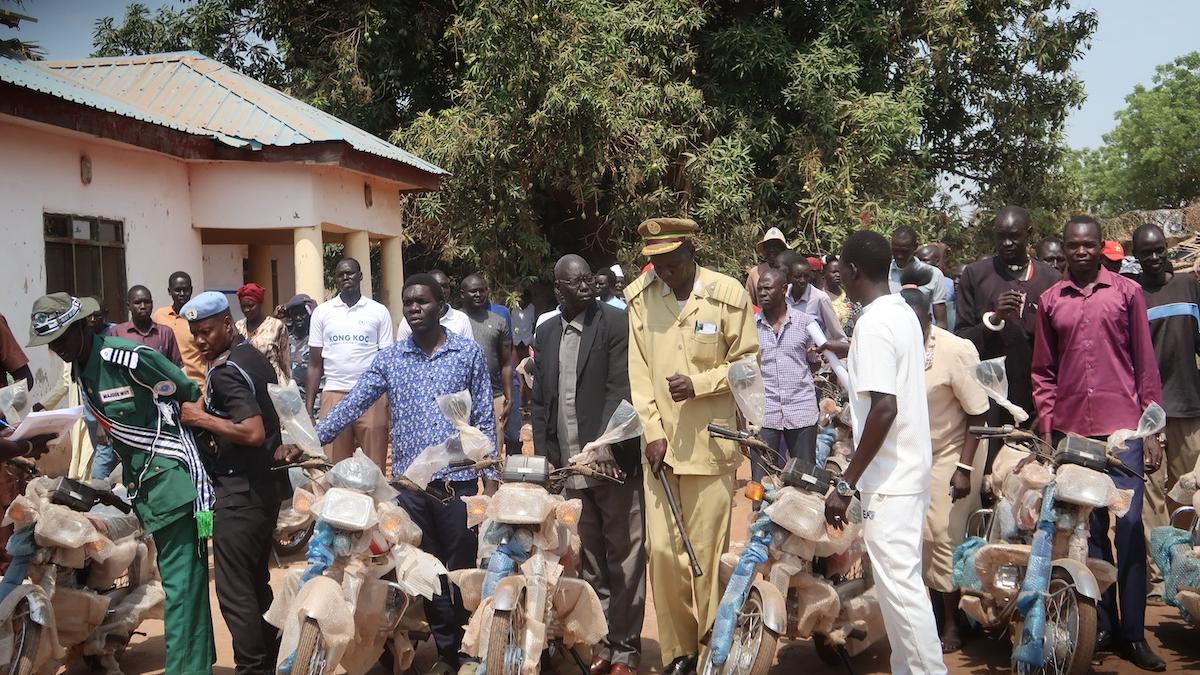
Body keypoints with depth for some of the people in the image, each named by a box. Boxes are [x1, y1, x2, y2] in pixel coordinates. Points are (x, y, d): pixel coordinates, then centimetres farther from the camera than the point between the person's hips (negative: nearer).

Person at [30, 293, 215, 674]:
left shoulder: (127, 357, -16)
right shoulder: (79, 371, 11)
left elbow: (192, 402, -12)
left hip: (172, 475, -9)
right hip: (142, 483, 9)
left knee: (181, 583, -8)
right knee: (179, 578, 16)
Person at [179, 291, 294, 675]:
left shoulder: (224, 371, -17)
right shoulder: (256, 358, 12)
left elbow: (253, 432, -27)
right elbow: (278, 413, 22)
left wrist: (200, 418, -19)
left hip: (240, 489, -10)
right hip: (266, 482, 10)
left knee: (234, 590, -4)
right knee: (258, 581, 18)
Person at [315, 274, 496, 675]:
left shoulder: (469, 353, 0)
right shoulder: (389, 358, 5)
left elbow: (484, 419, 1)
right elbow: (351, 405, 0)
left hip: (457, 481, -2)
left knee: (462, 570, 7)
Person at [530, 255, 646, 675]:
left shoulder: (615, 323, -4)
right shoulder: (547, 334, 12)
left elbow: (620, 388, -12)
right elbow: (540, 401, 14)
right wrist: (544, 458, 6)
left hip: (613, 462, -5)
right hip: (568, 466, 5)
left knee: (623, 558, 3)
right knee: (589, 562, 13)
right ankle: (601, 641, 24)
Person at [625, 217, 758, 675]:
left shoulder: (727, 293, -3)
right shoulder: (640, 297, 5)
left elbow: (747, 361, 2)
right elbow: (638, 370, 5)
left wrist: (698, 384, -12)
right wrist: (653, 431, -3)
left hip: (709, 442, -3)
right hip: (659, 443, 3)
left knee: (708, 550, 0)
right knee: (662, 549, 3)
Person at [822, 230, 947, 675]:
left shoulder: (873, 323, -19)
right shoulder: (904, 313, 10)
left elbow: (884, 407, -25)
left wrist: (846, 485, -23)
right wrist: (841, 354, 43)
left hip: (890, 477, -10)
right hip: (911, 467, 10)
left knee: (899, 584, -6)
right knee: (901, 578, 17)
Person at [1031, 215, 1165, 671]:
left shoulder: (1127, 292, 4)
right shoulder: (1050, 301, 9)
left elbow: (1146, 365, 4)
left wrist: (1152, 430, 0)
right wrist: (1046, 429, 4)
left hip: (1121, 428, -2)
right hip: (1069, 432, 2)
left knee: (1129, 526, -2)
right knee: (1087, 530, 7)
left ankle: (1133, 632, 6)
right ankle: (1101, 624, 17)